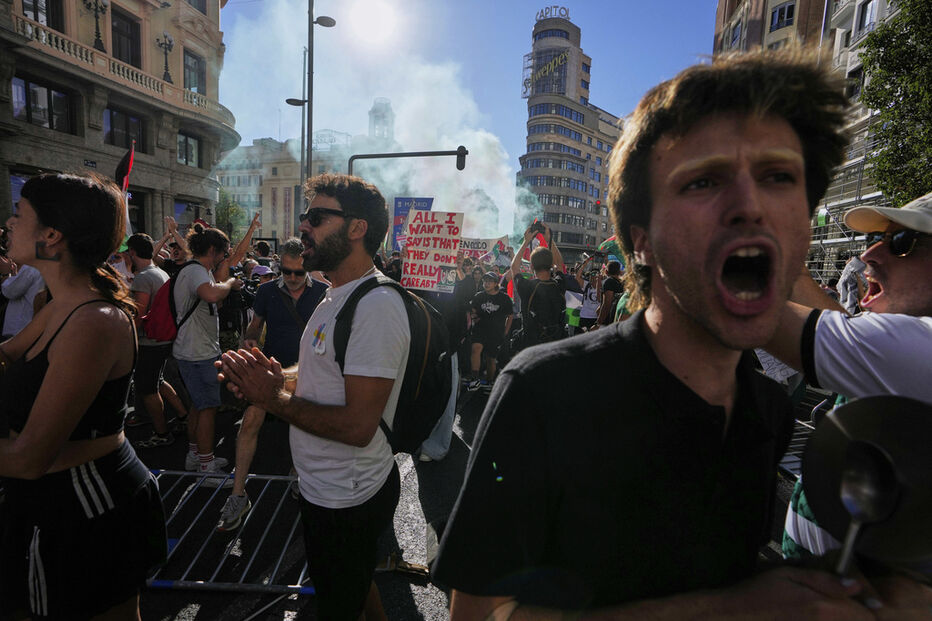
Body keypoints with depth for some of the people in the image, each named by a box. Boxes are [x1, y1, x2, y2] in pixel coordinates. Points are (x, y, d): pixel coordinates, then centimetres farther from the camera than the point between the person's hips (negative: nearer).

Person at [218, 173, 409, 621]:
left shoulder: (376, 305, -27)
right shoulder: (337, 297, 7)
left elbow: (357, 426, -30)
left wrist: (274, 399, -20)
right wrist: (275, 381, -3)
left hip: (347, 497, -9)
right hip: (326, 487, 9)